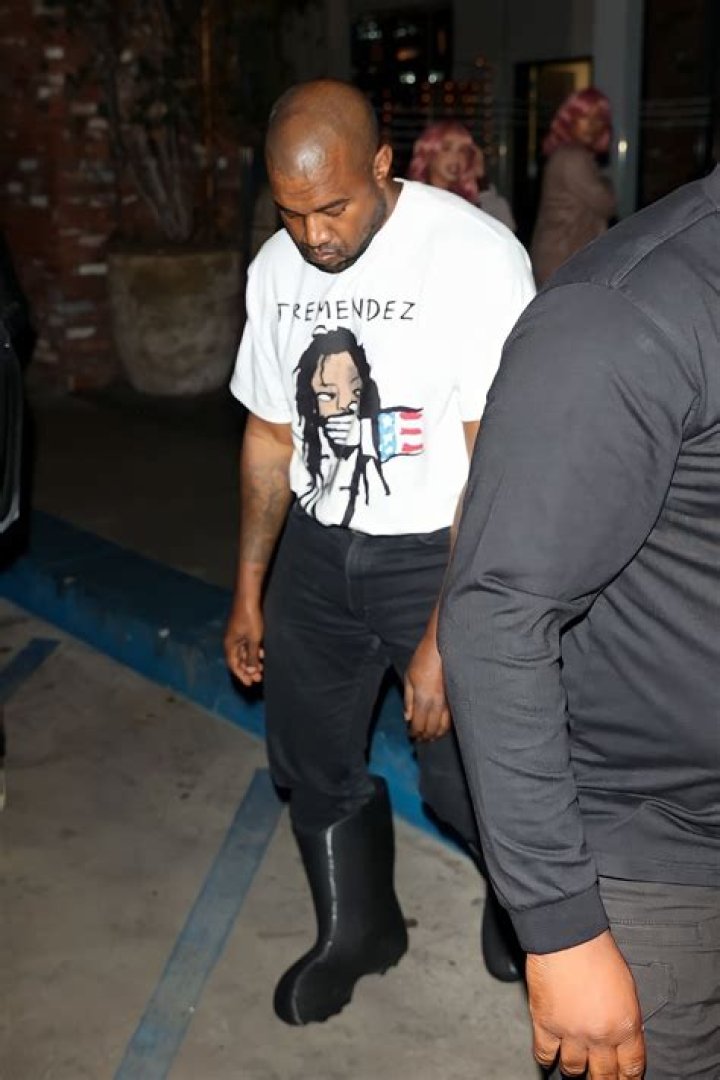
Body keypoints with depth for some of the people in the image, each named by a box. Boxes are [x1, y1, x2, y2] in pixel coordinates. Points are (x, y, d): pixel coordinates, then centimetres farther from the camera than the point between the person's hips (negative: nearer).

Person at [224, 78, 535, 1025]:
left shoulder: (476, 257, -19)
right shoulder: (277, 268, 1)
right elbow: (270, 433, 10)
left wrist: (446, 633, -23)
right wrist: (249, 592, 13)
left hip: (443, 555, -5)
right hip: (318, 548, 6)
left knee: (464, 777, 1)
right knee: (310, 762, 14)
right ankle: (357, 932, 41)